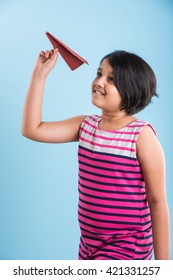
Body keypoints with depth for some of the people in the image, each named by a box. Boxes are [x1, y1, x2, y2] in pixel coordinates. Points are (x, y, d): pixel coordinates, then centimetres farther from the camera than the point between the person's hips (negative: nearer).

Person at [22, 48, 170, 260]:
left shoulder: (141, 135, -16)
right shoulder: (85, 125, 1)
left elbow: (157, 202, -13)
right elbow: (32, 129, -1)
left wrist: (162, 264, -9)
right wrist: (40, 73, -5)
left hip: (127, 247, -6)